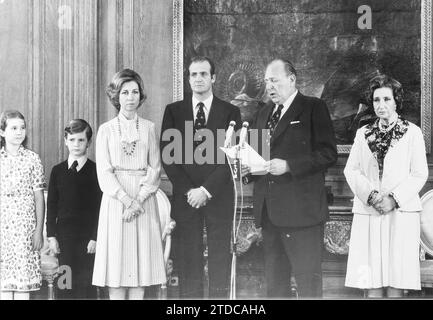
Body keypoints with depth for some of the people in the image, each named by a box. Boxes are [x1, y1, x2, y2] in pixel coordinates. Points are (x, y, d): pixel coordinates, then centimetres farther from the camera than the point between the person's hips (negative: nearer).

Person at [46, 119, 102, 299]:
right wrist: (51, 235, 2)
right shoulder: (58, 171, 8)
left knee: (86, 284, -2)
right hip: (64, 236, 3)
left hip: (87, 236, -3)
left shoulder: (95, 170, -1)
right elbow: (51, 205, 9)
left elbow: (100, 207, -4)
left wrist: (95, 237, -9)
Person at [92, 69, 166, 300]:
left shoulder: (149, 128, 9)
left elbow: (155, 168, 3)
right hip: (115, 200, -1)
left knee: (141, 260, -1)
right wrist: (126, 199, -14)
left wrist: (139, 200, -11)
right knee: (117, 261, -3)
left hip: (144, 201, 1)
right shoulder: (106, 130, 6)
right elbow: (104, 172, -1)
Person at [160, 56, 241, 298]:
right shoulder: (173, 111, 10)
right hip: (185, 197, 1)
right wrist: (188, 190, -7)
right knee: (188, 262, -1)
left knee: (220, 262, 0)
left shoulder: (230, 112, 7)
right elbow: (167, 155, 3)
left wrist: (206, 190, -9)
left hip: (218, 197, -1)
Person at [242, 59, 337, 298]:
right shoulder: (263, 114, 20)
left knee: (308, 281, -4)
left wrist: (288, 165, -19)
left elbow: (328, 153, -11)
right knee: (274, 284, 11)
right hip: (269, 212, 7)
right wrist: (247, 170, 4)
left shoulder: (314, 108, -2)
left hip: (301, 210, -7)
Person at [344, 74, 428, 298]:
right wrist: (370, 195, -9)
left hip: (401, 212, -2)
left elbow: (419, 174, 0)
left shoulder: (412, 133, 5)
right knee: (370, 279, -1)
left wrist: (394, 199, -12)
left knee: (396, 280, -5)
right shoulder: (363, 134, 15)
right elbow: (351, 170, 7)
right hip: (367, 212, 3)